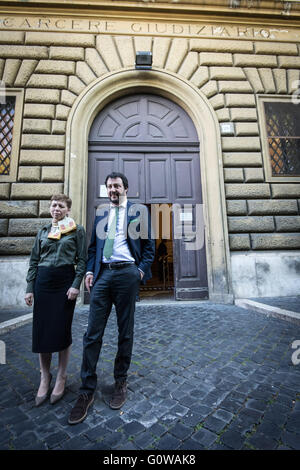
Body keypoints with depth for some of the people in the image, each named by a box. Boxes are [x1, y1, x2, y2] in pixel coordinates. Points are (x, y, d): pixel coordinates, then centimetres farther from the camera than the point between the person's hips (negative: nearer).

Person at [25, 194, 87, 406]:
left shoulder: (77, 230, 1)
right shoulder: (43, 231, 13)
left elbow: (83, 260, -3)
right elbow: (34, 261, 12)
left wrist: (76, 285, -12)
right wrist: (30, 288, 6)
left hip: (65, 281, -3)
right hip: (43, 282, 4)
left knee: (62, 330, 4)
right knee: (41, 330, 7)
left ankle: (61, 377, 24)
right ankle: (45, 377, 28)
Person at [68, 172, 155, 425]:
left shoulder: (139, 211, 6)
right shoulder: (100, 214, 17)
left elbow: (148, 244, 5)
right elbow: (93, 246, 16)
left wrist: (142, 269, -7)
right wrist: (90, 271, 4)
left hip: (127, 273, -2)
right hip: (103, 274, 3)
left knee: (125, 332, 10)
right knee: (92, 333, 3)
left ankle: (121, 382, 31)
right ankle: (87, 390, 20)